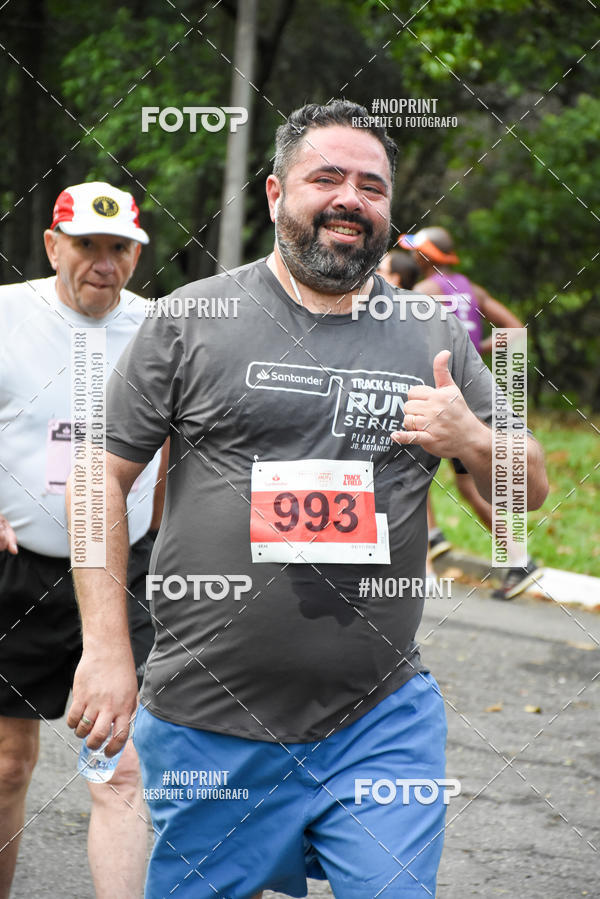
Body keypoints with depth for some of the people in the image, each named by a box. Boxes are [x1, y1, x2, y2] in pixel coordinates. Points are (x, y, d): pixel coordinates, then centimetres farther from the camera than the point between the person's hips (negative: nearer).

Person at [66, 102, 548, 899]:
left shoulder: (434, 340, 9)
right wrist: (106, 648, -7)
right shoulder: (192, 320, 1)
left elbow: (529, 489, 15)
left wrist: (472, 442, -8)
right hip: (209, 732, -2)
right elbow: (102, 476, 1)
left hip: (383, 721, 2)